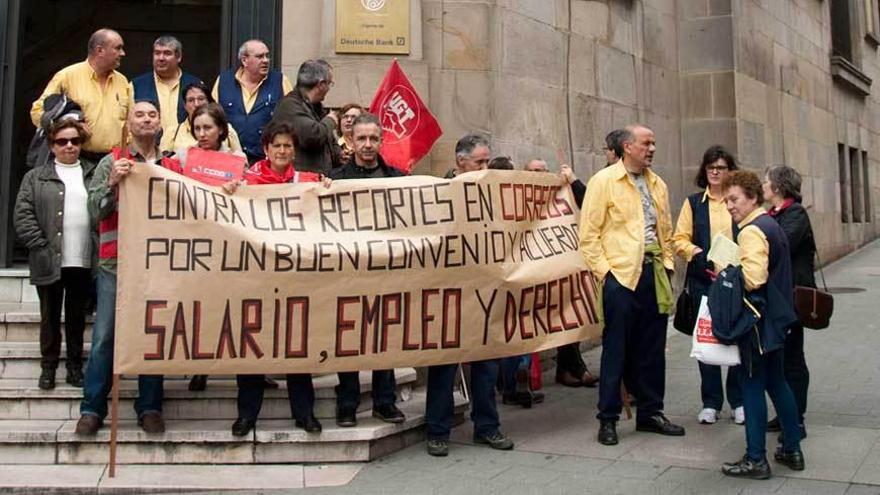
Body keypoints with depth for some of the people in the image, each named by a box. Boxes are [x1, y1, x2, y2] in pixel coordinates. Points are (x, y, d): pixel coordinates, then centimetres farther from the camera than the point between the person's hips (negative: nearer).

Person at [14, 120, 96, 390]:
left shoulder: (95, 175, 10)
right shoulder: (36, 177, 7)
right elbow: (23, 215, 0)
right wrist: (42, 247, -9)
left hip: (83, 261, 1)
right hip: (49, 262, -1)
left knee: (77, 317, 10)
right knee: (50, 317, 8)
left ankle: (75, 367, 19)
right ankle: (48, 367, 19)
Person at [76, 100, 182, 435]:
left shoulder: (174, 167, 13)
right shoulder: (112, 162, 8)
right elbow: (95, 211, 0)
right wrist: (113, 183, -15)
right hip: (116, 262, -1)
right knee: (104, 336, -1)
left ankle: (150, 408, 12)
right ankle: (92, 408, 8)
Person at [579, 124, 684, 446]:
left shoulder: (658, 184, 15)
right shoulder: (604, 181, -5)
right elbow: (589, 234, -7)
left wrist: (666, 264, 11)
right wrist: (603, 270, -12)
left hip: (653, 273, 6)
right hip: (620, 274, -6)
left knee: (652, 349, 12)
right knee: (616, 349, 1)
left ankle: (650, 412, 25)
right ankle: (608, 419, 12)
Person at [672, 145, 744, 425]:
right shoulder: (693, 203, 11)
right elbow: (680, 240, 6)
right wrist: (700, 255, -13)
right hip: (702, 279, 1)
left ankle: (739, 401, 15)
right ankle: (711, 403, 15)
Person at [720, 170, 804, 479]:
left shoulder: (751, 231, -17)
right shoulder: (772, 225, 13)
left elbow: (752, 277, -28)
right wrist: (731, 271, 11)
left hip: (758, 320, -10)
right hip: (775, 315, 10)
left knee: (753, 386, -2)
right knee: (776, 382, 18)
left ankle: (755, 460, 4)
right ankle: (792, 450, 26)